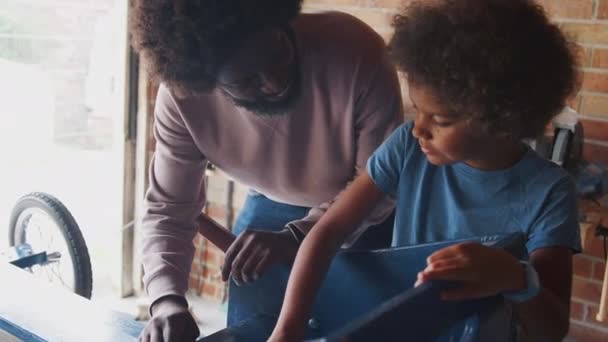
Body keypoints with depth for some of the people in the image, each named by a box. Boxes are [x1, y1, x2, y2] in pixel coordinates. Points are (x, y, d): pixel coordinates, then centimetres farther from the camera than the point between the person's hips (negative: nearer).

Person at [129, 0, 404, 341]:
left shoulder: (355, 50, -34)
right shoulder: (181, 97, -25)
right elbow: (167, 210, -16)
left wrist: (297, 236, -39)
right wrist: (167, 298, -33)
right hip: (271, 210, 2)